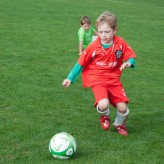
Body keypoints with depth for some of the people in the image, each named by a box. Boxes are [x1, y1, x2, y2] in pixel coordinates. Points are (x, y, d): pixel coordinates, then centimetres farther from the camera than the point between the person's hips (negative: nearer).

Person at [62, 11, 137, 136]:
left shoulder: (120, 43, -6)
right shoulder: (94, 47, -10)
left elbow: (132, 56, 2)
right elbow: (81, 63, 0)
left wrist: (129, 63, -22)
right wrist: (70, 78, -1)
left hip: (114, 80, 2)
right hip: (97, 80, -2)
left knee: (123, 107, -9)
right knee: (103, 104, -27)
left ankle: (119, 124, 28)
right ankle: (105, 117, 13)